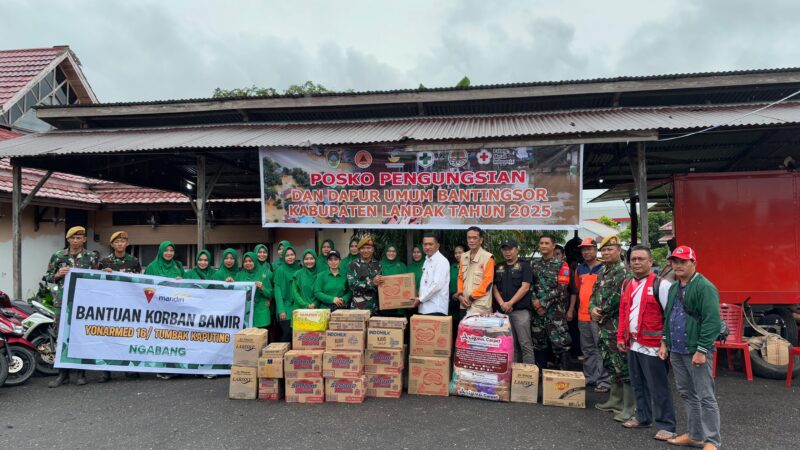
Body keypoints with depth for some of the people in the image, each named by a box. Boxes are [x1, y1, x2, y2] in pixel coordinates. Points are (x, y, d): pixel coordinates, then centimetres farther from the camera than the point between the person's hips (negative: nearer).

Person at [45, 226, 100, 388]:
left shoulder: (92, 256, 4)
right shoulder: (58, 256, 6)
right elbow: (47, 277, 9)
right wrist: (57, 274, -11)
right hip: (63, 301, 1)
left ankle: (80, 373, 14)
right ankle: (63, 374, 11)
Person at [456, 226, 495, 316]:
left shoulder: (488, 257, -7)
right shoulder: (463, 257, 12)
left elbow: (487, 282, -11)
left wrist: (471, 297, -11)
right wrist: (460, 295, 0)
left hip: (480, 306, -6)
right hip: (464, 305, 6)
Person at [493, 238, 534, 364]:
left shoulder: (524, 265, 1)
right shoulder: (498, 267, 16)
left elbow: (525, 287, -8)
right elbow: (494, 287, 10)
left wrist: (510, 303, -12)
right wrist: (501, 303, -6)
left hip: (520, 310, -5)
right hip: (503, 311, 5)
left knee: (525, 343, -7)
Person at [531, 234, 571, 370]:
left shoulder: (561, 265, -1)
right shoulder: (534, 264, 11)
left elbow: (561, 289, -10)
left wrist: (543, 303, -13)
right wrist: (534, 301, -10)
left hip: (555, 310, -4)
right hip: (537, 309, 4)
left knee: (560, 343, -6)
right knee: (538, 343, 11)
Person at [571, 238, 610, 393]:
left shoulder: (603, 268, -5)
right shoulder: (580, 269, 13)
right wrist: (571, 309, 18)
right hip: (582, 316, 6)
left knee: (601, 349, -4)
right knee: (587, 349, 15)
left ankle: (604, 381, 3)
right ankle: (589, 378, 25)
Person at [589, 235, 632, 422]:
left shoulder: (624, 272, -13)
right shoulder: (603, 271, 16)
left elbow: (618, 299, -21)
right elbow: (595, 293, 18)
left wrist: (602, 313, -12)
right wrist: (592, 309, -1)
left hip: (617, 327, -9)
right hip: (604, 326, 10)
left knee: (624, 366, -5)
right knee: (611, 364, 18)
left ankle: (629, 408, 2)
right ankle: (615, 400, 31)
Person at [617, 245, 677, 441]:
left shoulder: (661, 285, -11)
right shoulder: (627, 285, 11)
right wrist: (621, 337, 12)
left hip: (652, 345, -7)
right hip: (632, 343, 7)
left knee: (658, 387, 1)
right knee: (638, 384, 17)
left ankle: (666, 425, 12)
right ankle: (643, 417, 31)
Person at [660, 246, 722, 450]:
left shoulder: (704, 287, -12)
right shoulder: (673, 288, 14)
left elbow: (712, 322, -18)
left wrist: (702, 350, -20)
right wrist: (665, 342, 17)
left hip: (696, 352, -8)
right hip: (676, 351, 8)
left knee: (705, 397, 0)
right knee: (686, 394, 16)